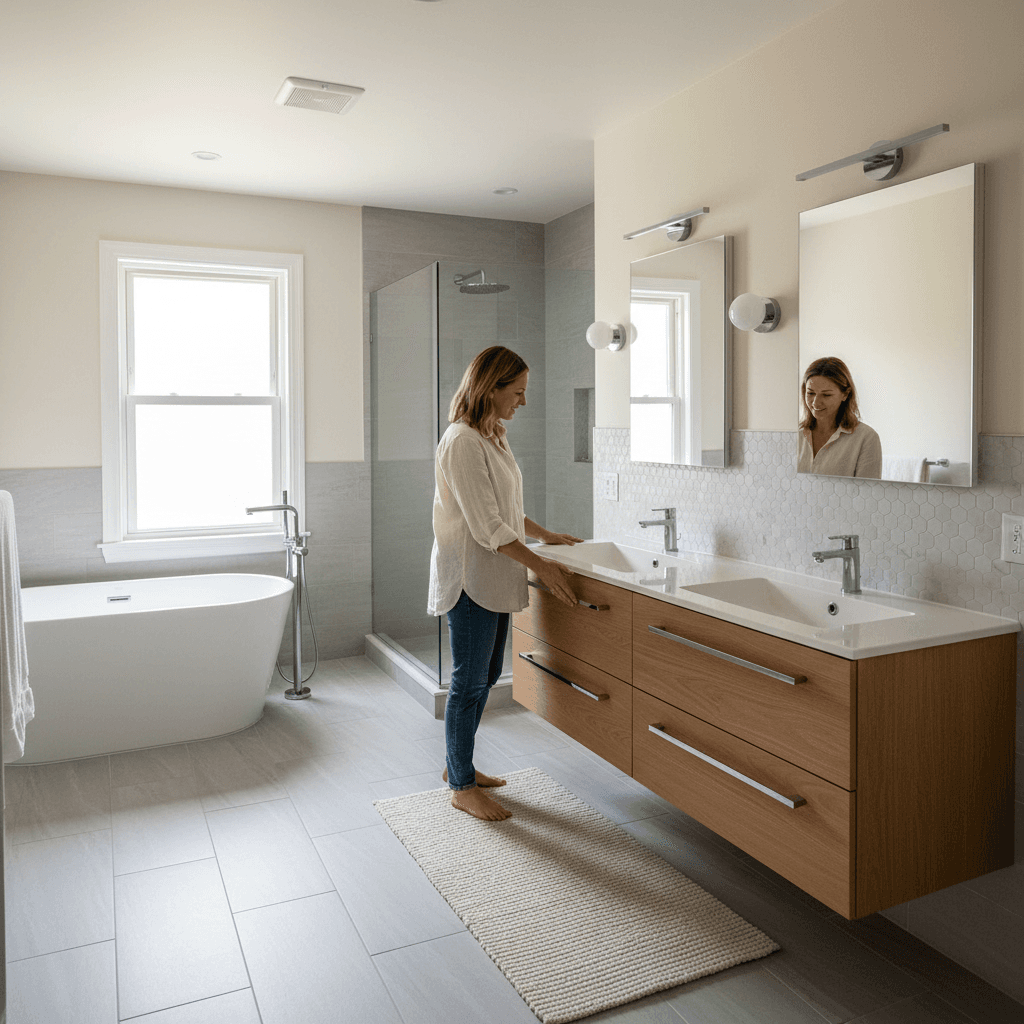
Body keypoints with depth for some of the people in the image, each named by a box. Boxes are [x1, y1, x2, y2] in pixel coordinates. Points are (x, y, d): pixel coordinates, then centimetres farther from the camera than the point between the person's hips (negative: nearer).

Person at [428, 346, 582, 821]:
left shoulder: (493, 436, 12)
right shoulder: (462, 442, -19)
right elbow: (487, 527, -22)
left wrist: (547, 535, 20)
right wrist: (541, 565, -19)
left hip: (493, 575, 10)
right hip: (469, 575, -10)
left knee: (484, 676, 17)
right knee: (470, 682, 1)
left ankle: (458, 764, 33)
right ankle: (462, 787, 16)